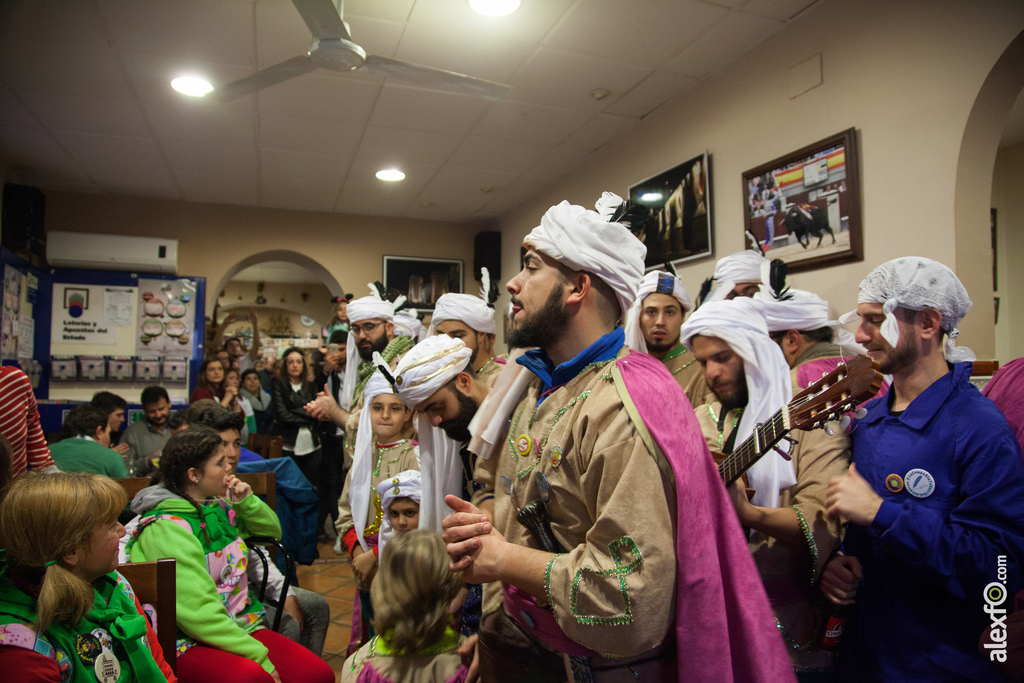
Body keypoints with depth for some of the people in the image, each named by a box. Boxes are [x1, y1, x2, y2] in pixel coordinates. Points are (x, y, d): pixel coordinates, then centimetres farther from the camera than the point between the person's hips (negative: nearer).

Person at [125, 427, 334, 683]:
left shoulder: (217, 505, 10)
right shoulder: (166, 529, -15)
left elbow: (273, 530, 24)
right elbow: (198, 612, -20)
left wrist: (247, 501, 4)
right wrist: (258, 655, -21)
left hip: (242, 627, 7)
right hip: (190, 643, -6)